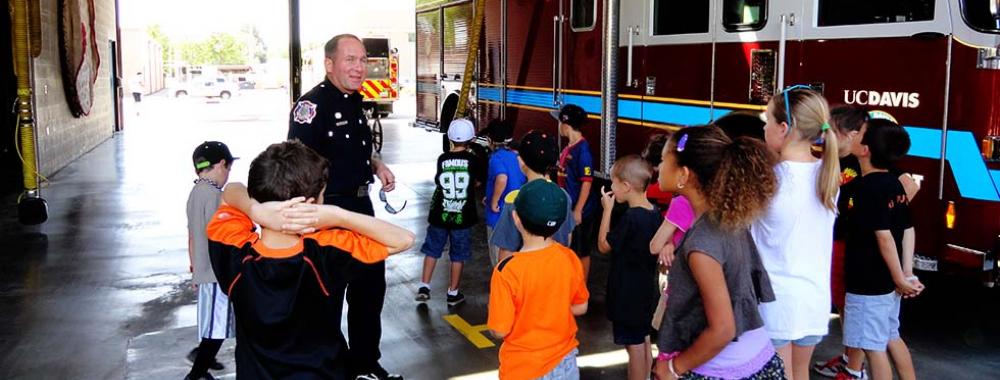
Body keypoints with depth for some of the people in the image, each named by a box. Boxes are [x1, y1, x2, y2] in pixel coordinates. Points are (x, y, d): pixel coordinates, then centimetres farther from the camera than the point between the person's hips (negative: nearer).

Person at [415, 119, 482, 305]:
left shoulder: (442, 159, -5)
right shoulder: (472, 160, -8)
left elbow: (438, 181, 4)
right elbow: (476, 182, 5)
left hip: (440, 213, 1)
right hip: (462, 216, -1)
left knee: (432, 250, 15)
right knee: (458, 255, 10)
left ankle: (424, 287, 13)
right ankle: (453, 293, 16)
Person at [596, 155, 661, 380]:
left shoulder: (630, 218, -24)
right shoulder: (655, 213, 1)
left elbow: (604, 246, -13)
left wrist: (607, 209, -12)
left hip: (628, 293, -8)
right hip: (646, 290, 8)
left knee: (634, 346, 3)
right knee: (643, 342, 19)